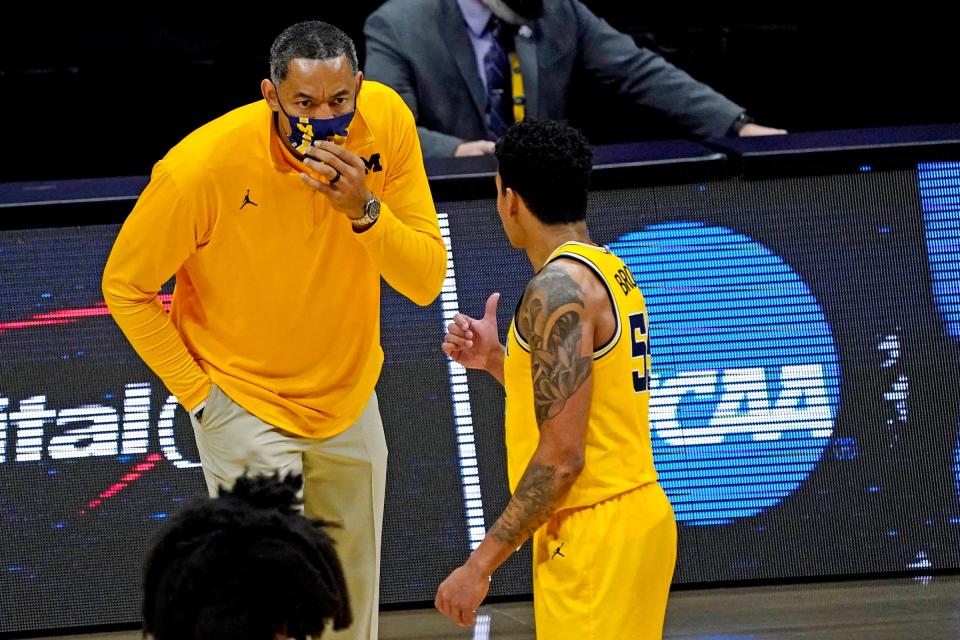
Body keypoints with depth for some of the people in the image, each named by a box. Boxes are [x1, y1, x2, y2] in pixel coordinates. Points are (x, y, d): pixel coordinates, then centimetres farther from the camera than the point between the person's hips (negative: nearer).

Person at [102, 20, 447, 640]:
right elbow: (125, 287, -12)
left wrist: (364, 208, -33)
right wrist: (199, 395, -11)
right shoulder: (204, 165, -27)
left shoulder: (387, 122, -18)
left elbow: (427, 281, -15)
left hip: (349, 397, 4)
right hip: (247, 402, -4)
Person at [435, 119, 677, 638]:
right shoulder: (612, 274, 14)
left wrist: (480, 565, -17)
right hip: (636, 515, 10)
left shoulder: (558, 288, -15)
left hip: (595, 536, -10)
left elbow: (561, 458, -20)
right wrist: (495, 360, 18)